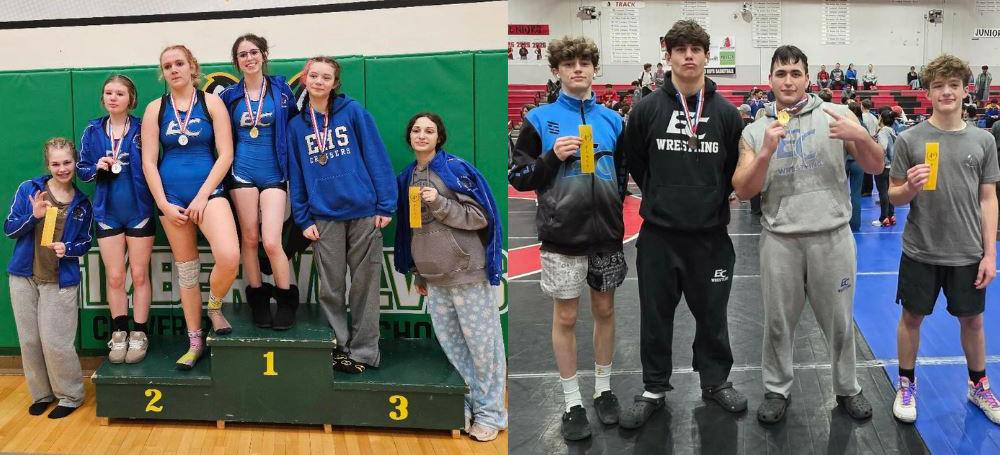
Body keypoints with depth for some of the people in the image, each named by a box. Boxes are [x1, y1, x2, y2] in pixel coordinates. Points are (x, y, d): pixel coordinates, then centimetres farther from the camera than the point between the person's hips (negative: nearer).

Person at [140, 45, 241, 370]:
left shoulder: (211, 102, 1)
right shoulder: (155, 109, 6)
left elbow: (225, 154, -4)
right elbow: (148, 162, 3)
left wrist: (202, 197, -11)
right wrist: (164, 205, -6)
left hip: (208, 191, -2)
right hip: (171, 197, 2)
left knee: (229, 258, -25)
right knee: (186, 271, 8)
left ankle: (215, 307, 6)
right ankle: (195, 342, 20)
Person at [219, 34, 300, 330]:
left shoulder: (280, 89, 3)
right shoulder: (230, 95, 7)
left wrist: (289, 163, -2)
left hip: (273, 173, -2)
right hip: (242, 172, 2)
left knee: (271, 243, -10)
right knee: (249, 239, 3)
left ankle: (287, 301, 6)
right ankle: (258, 300, 16)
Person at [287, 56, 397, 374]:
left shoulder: (353, 111, 0)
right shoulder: (297, 125, 8)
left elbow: (376, 157, -3)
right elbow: (295, 175, 10)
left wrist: (386, 205, -8)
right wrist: (303, 219, 3)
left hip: (363, 211, -2)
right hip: (324, 216, 2)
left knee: (365, 285, 4)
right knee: (330, 289, 7)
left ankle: (363, 351, 15)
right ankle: (337, 346, 20)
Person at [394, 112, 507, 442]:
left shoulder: (456, 168, -7)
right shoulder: (408, 177, 12)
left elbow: (479, 216, -10)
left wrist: (439, 203, -19)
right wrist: (417, 273, 19)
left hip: (466, 271, -6)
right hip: (433, 275, 6)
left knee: (481, 343, 0)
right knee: (449, 341, 8)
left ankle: (490, 412, 10)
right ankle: (465, 405, 20)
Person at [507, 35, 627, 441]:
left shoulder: (612, 119, 8)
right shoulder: (539, 119, -2)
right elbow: (519, 178, -2)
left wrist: (614, 213, 8)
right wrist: (552, 156, -17)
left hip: (606, 233, 3)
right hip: (562, 236, -3)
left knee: (604, 310, 12)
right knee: (566, 317, 5)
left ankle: (603, 389, 29)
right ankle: (572, 402, 17)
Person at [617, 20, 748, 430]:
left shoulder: (726, 112, -1)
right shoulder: (647, 109, -3)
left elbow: (738, 167, 10)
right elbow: (633, 161, 8)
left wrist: (713, 199, 10)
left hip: (710, 234, 1)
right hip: (658, 233, 0)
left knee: (712, 313, 13)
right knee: (655, 315, 9)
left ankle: (715, 381, 33)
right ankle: (654, 389, 25)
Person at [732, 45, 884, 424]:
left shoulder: (836, 115, 1)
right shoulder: (755, 131, 5)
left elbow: (876, 167, 2)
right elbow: (743, 191, -3)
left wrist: (859, 136, -18)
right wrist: (765, 153, -18)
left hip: (832, 236, 0)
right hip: (780, 240, 1)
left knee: (839, 321, 12)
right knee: (778, 322, 10)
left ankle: (847, 388, 32)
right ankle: (777, 389, 28)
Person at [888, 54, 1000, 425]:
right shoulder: (909, 139, -6)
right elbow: (894, 197, 0)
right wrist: (910, 188, -24)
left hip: (967, 253, 2)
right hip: (920, 252, -1)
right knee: (912, 316, 10)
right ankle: (906, 385, 28)